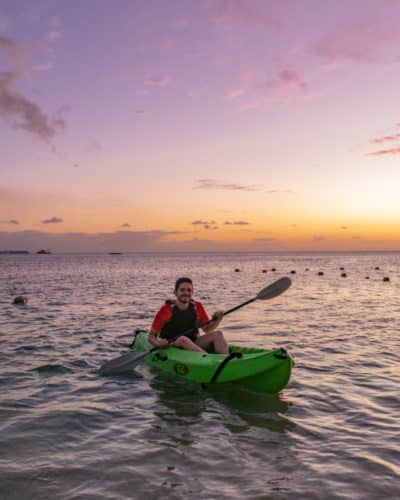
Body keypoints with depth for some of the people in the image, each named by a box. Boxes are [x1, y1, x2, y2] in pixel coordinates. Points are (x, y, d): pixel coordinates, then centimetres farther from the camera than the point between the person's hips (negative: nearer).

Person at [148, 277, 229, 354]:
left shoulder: (197, 307, 5)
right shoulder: (167, 310, -8)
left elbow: (207, 329, 15)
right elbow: (151, 336, -7)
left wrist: (217, 319, -5)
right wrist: (158, 344, -30)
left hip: (193, 345, 5)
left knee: (217, 334, -15)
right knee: (182, 339, -36)